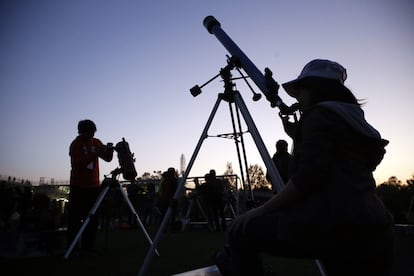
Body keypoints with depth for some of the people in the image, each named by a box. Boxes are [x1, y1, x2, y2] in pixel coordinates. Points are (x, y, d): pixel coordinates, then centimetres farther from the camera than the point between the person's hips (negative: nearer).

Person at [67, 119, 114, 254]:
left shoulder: (96, 142, 10)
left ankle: (88, 246, 10)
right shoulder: (75, 144, -5)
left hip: (94, 185, 5)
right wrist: (94, 154, -28)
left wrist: (109, 150, -12)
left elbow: (107, 159, 8)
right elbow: (78, 163, -19)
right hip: (78, 186, -5)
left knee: (93, 218, 3)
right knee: (75, 217, -4)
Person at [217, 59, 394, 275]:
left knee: (242, 230, 1)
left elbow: (309, 175, -16)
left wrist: (260, 211, -10)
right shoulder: (354, 120, 24)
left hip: (333, 226, -10)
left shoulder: (319, 114, -2)